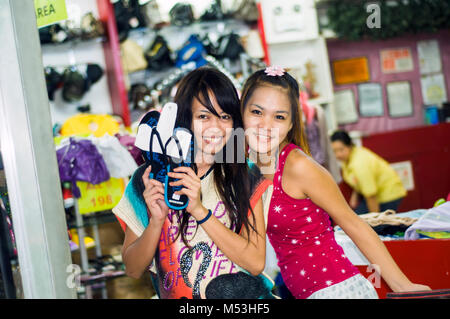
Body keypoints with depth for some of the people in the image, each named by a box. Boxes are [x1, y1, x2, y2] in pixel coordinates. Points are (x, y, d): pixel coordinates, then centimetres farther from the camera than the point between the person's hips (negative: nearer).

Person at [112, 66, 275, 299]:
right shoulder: (150, 178, 2)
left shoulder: (246, 178, 4)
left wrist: (199, 210, -14)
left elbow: (256, 263, -6)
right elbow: (133, 270, 4)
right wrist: (157, 220, -13)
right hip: (176, 296, 0)